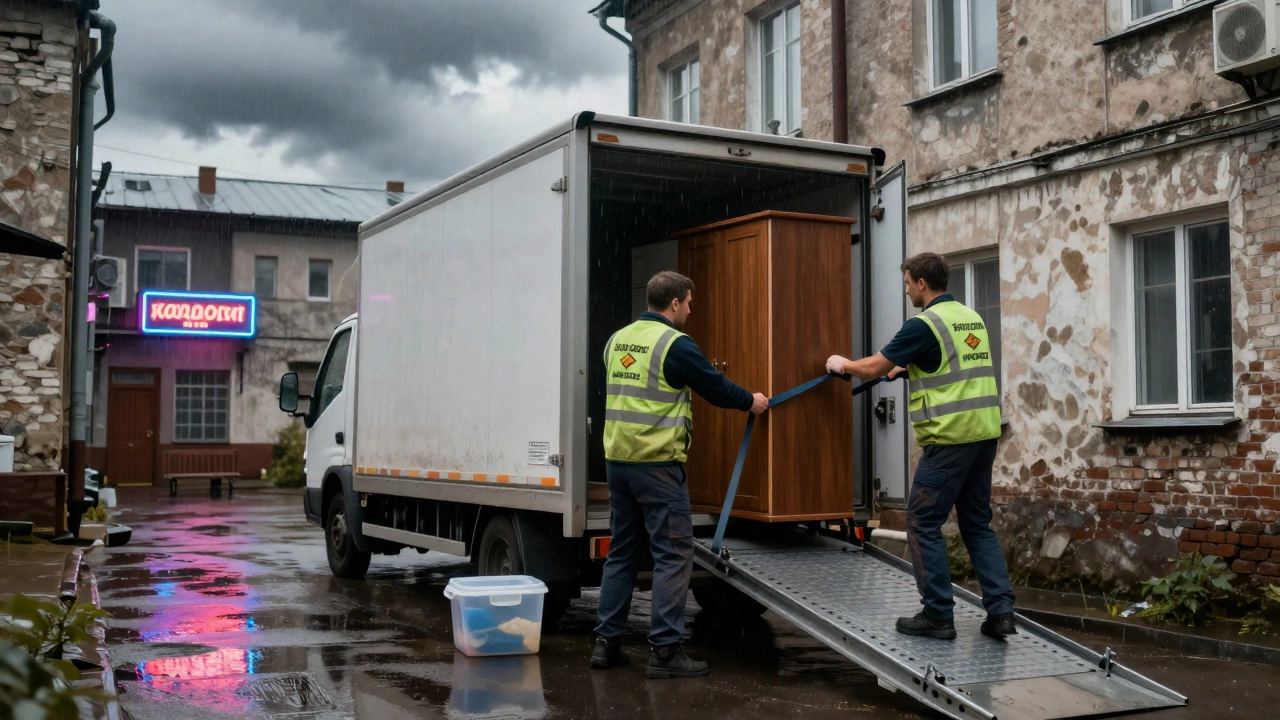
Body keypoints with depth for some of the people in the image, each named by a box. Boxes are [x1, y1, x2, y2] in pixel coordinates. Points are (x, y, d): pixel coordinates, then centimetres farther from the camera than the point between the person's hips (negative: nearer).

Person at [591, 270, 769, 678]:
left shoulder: (617, 340, 11)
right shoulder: (675, 344, -11)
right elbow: (714, 386, -3)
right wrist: (751, 401, 16)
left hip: (618, 460, 8)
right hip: (657, 462, -8)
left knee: (622, 552, 15)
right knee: (674, 554, -1)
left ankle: (606, 643, 17)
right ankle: (664, 651, 0)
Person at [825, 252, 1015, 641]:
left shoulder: (924, 324, -10)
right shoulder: (971, 318, 14)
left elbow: (873, 368, -5)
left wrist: (842, 364, 14)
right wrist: (906, 368, 41)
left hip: (950, 437, -8)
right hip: (985, 433, 8)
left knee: (923, 522, 3)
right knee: (977, 524, 14)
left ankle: (938, 615, 4)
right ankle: (1000, 610, 7)